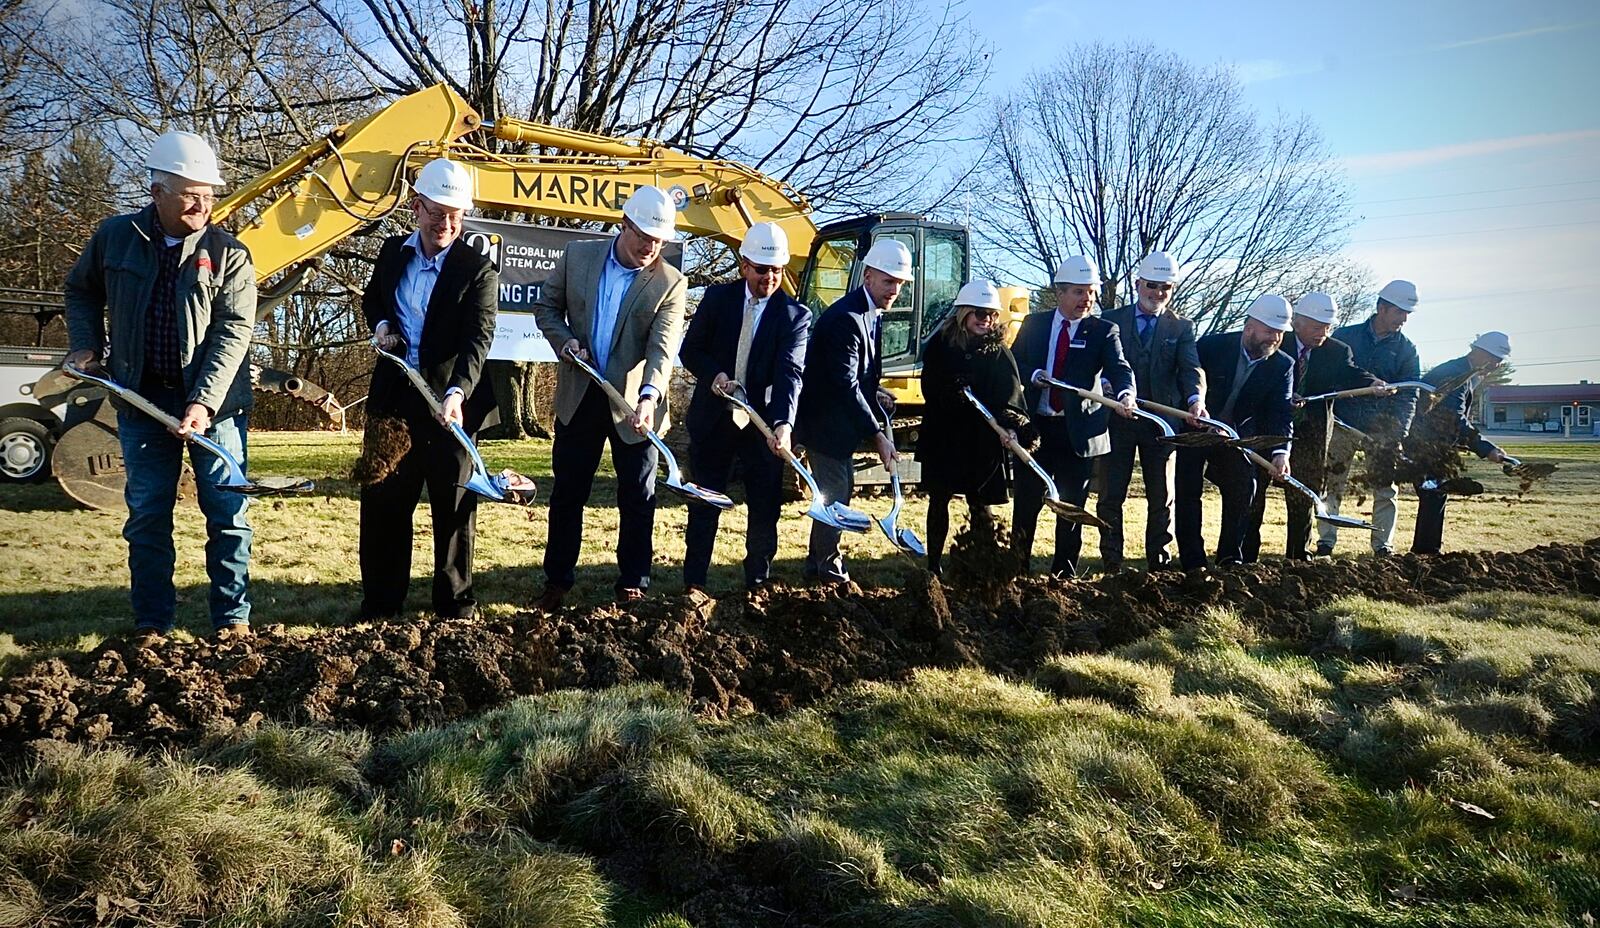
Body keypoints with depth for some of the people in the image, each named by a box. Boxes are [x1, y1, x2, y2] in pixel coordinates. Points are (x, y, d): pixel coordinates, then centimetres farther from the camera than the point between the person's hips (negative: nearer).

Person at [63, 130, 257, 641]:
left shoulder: (228, 253, -6)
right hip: (142, 401, 2)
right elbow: (81, 290, 22)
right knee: (146, 516, 8)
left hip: (214, 403, -2)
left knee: (228, 513, 2)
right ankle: (152, 621, 19)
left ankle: (232, 618, 13)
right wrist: (86, 345, 7)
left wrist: (203, 403, -24)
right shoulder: (114, 237, 2)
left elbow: (234, 332, -14)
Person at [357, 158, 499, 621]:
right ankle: (380, 604, 23)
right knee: (382, 503, 10)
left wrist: (457, 393, -35)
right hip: (393, 398, 4)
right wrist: (380, 325, 1)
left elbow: (478, 339, -20)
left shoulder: (478, 269, -9)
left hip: (450, 402, -4)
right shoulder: (392, 252, 7)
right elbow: (371, 300, 24)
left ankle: (456, 604, 19)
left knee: (454, 507, 5)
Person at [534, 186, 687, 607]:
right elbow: (546, 306, 10)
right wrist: (564, 339, -10)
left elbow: (662, 348, -17)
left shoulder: (671, 283, -7)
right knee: (567, 493, 11)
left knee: (638, 498, 6)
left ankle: (633, 583, 20)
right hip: (579, 397, 2)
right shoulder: (577, 256, -1)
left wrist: (648, 397, -33)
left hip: (634, 403, -2)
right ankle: (558, 578, 25)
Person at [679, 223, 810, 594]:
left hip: (763, 423, -1)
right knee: (704, 504, 9)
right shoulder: (717, 298, 0)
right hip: (712, 419, 1)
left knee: (766, 507, 4)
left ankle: (757, 584, 20)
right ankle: (694, 583, 19)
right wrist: (714, 374, -16)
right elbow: (690, 350, 5)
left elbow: (790, 373, -18)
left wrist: (783, 424, -33)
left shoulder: (796, 315, -6)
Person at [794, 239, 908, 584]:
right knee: (835, 493, -4)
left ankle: (819, 561, 30)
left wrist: (877, 401, -2)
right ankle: (828, 569, 11)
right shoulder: (845, 318, -24)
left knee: (841, 489, 17)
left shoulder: (872, 312, 6)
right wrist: (877, 435, -30)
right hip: (825, 421, -10)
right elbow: (845, 386, -29)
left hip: (841, 418, 10)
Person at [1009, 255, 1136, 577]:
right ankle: (1017, 569, 17)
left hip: (1077, 432, -1)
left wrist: (1125, 394, -36)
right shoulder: (1033, 324, 8)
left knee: (1071, 507, 6)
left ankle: (1064, 573, 16)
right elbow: (1013, 364, 7)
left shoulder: (1103, 331, 1)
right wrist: (1034, 375, -15)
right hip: (1035, 427, 1)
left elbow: (1119, 368, -14)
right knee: (1026, 503, 6)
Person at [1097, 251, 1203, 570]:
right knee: (1111, 495, 3)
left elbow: (1191, 368, -9)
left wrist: (1195, 398, -29)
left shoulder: (1182, 328, 6)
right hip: (1117, 418, 0)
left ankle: (1159, 562, 18)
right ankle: (1111, 562, 13)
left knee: (1161, 496, 8)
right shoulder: (1111, 321, 6)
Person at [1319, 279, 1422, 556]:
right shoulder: (1345, 336, 3)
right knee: (1332, 485, 1)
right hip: (1343, 423, -1)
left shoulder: (1406, 350, 6)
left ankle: (1384, 546, 8)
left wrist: (1399, 431, -11)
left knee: (1385, 488, 1)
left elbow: (1408, 395, 3)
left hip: (1383, 428, 1)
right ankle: (1325, 543, 7)